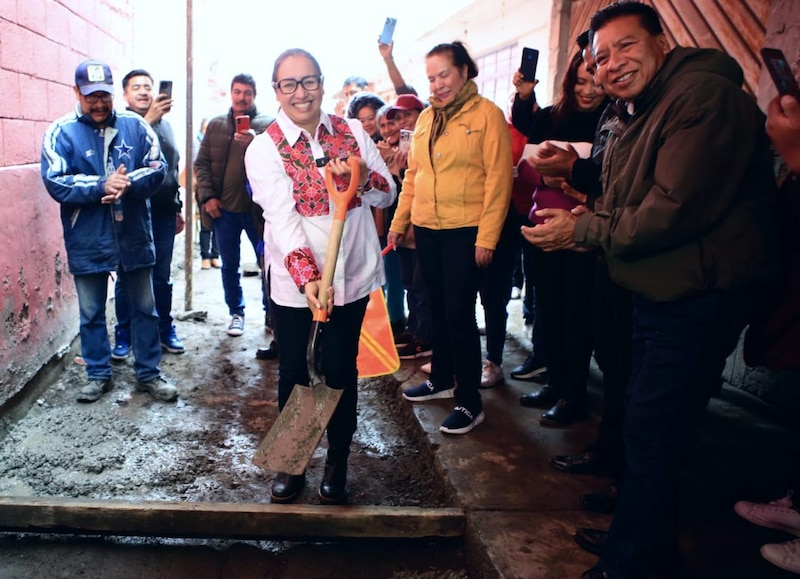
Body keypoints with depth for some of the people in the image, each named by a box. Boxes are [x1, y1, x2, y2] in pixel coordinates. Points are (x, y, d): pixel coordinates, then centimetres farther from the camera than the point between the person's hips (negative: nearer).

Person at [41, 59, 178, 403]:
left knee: (144, 308, 11)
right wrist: (102, 186, -25)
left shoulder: (135, 126, 2)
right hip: (87, 242, -1)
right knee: (91, 313, 12)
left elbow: (158, 168, -4)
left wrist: (128, 184, -23)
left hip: (134, 237, 1)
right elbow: (56, 182, -13)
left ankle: (149, 373, 25)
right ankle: (98, 375, 29)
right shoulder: (61, 133, -4)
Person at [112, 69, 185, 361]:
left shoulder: (164, 124, 14)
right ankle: (123, 334, 14)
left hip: (163, 213, 4)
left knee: (162, 276, 11)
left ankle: (165, 329, 22)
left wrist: (178, 207, 19)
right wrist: (148, 120, -32)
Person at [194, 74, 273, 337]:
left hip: (257, 208, -3)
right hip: (224, 209, 3)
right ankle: (236, 312, 29)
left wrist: (255, 142, -32)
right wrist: (207, 196, -2)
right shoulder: (216, 125, 9)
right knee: (229, 265, 13)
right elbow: (201, 163, 9)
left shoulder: (267, 125, -2)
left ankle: (271, 313, 19)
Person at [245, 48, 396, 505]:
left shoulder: (353, 132, 5)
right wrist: (306, 276, -31)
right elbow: (281, 216, -18)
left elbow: (388, 194, 6)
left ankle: (338, 464, 27)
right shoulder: (264, 149, -5)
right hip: (294, 281, -2)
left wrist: (361, 177, -17)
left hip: (352, 275, 2)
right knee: (293, 372, 10)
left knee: (342, 371, 10)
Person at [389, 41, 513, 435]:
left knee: (459, 314, -5)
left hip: (465, 232, -6)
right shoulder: (426, 117, 12)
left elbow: (498, 178, -11)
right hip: (426, 229, 6)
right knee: (438, 309, 16)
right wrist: (399, 221, 12)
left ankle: (470, 402, 6)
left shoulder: (486, 114, -6)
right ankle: (441, 380, 33)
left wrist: (487, 237, -16)